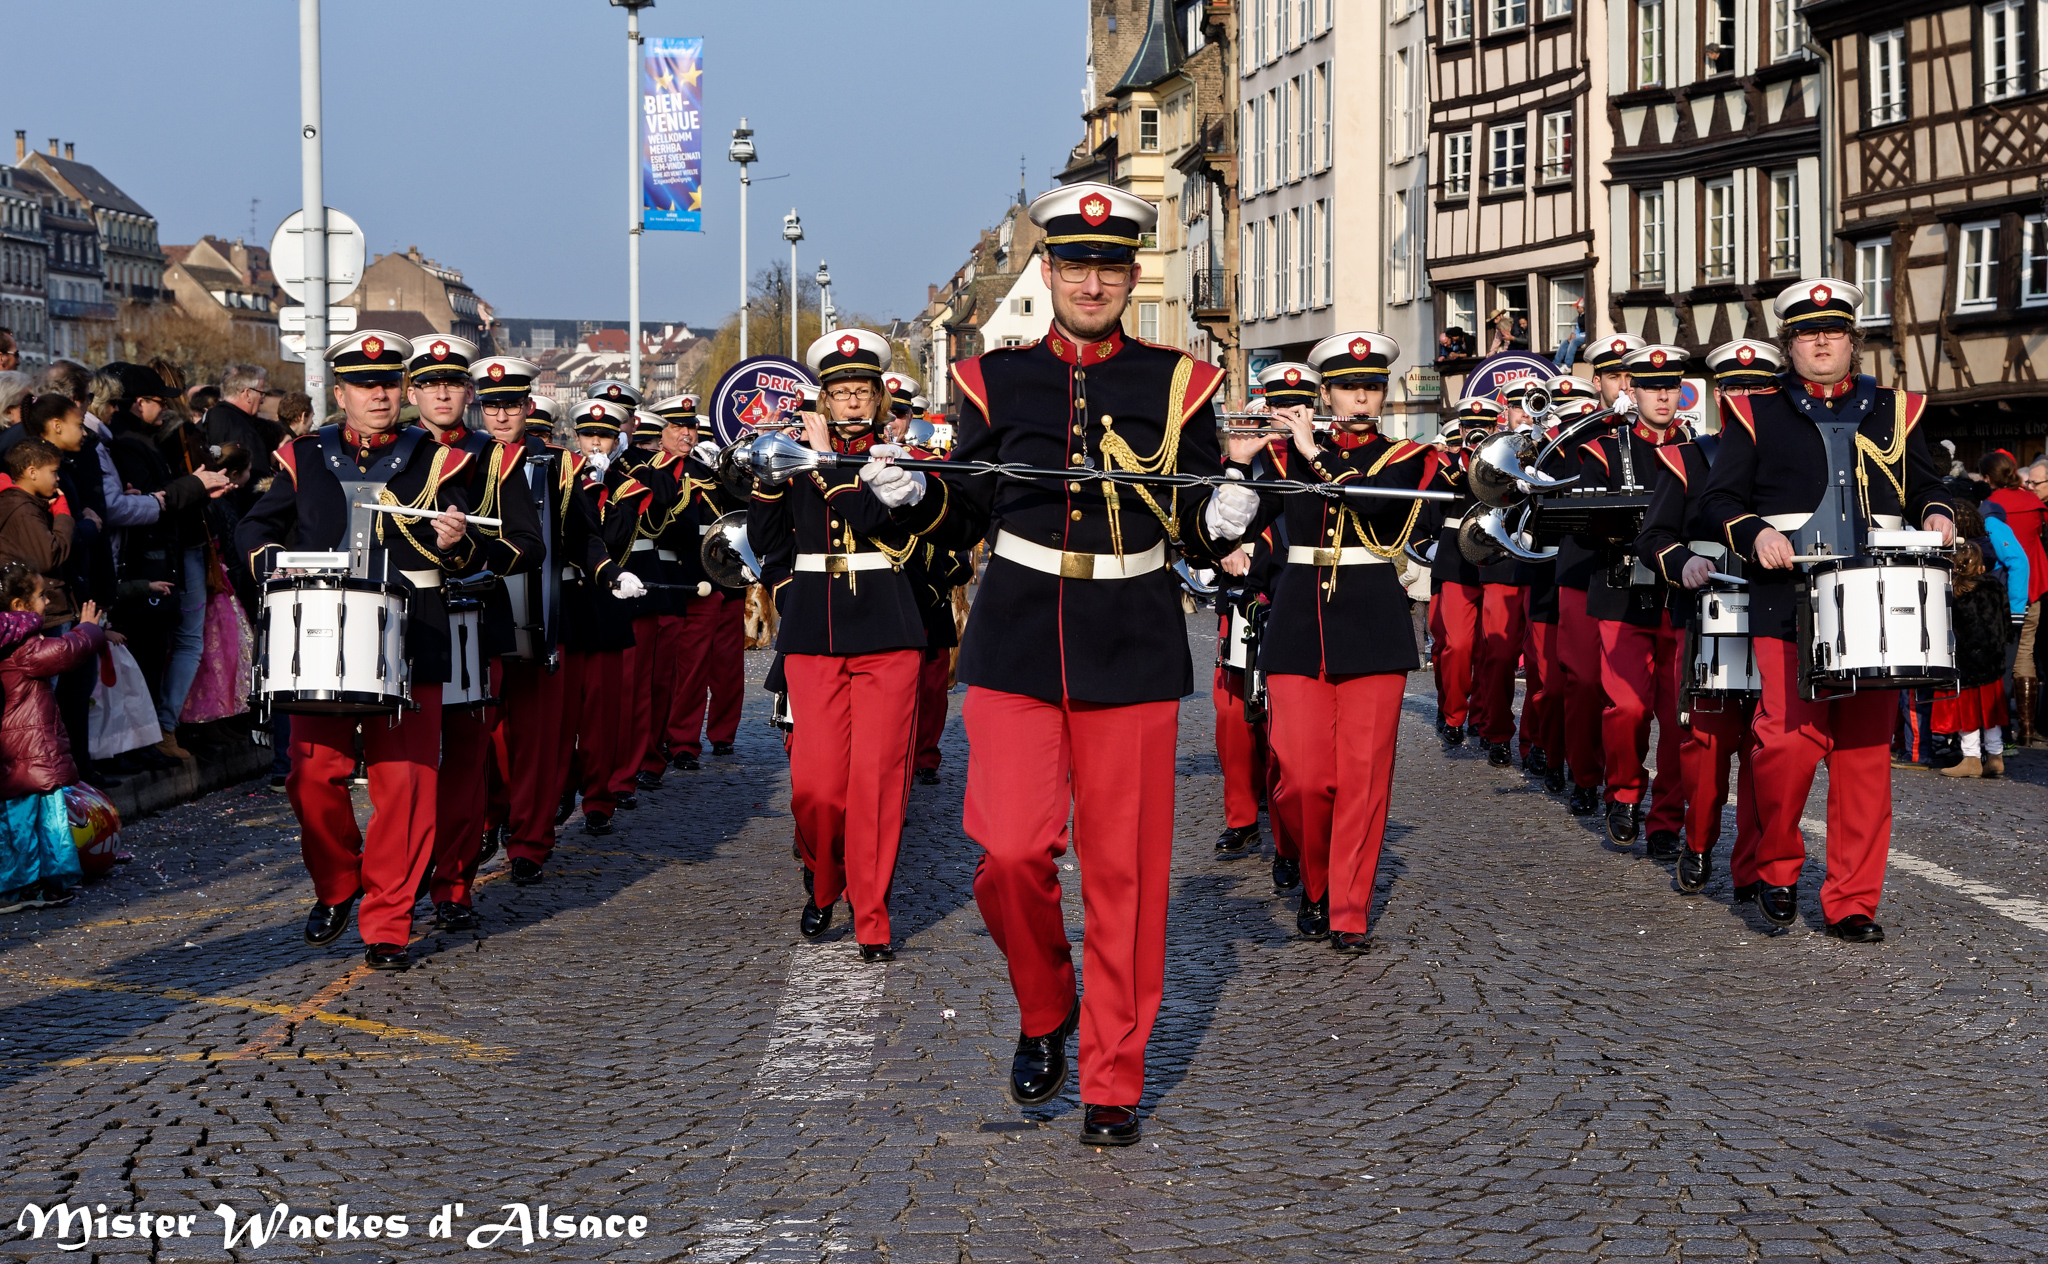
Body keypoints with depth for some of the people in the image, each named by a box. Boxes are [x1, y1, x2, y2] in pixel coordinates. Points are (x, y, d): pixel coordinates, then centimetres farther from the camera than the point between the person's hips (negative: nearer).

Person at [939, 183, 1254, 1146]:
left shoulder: (1176, 384, 5)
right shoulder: (996, 379, 6)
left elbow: (1198, 539, 9)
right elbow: (963, 520, 12)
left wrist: (1224, 523, -13)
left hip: (1133, 651, 0)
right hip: (1018, 644, 0)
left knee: (1123, 873, 2)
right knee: (1012, 853, -13)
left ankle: (1112, 1084, 13)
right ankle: (1044, 1011, 17)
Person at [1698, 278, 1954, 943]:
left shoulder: (1895, 411, 16)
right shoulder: (1756, 415, 9)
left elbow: (1926, 485, 23)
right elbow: (1719, 497, 7)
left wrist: (1935, 516, 1)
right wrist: (1754, 534, -12)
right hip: (1789, 607, -2)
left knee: (1866, 750, 0)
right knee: (1791, 739, -15)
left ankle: (1852, 902, 8)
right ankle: (1777, 867, 10)